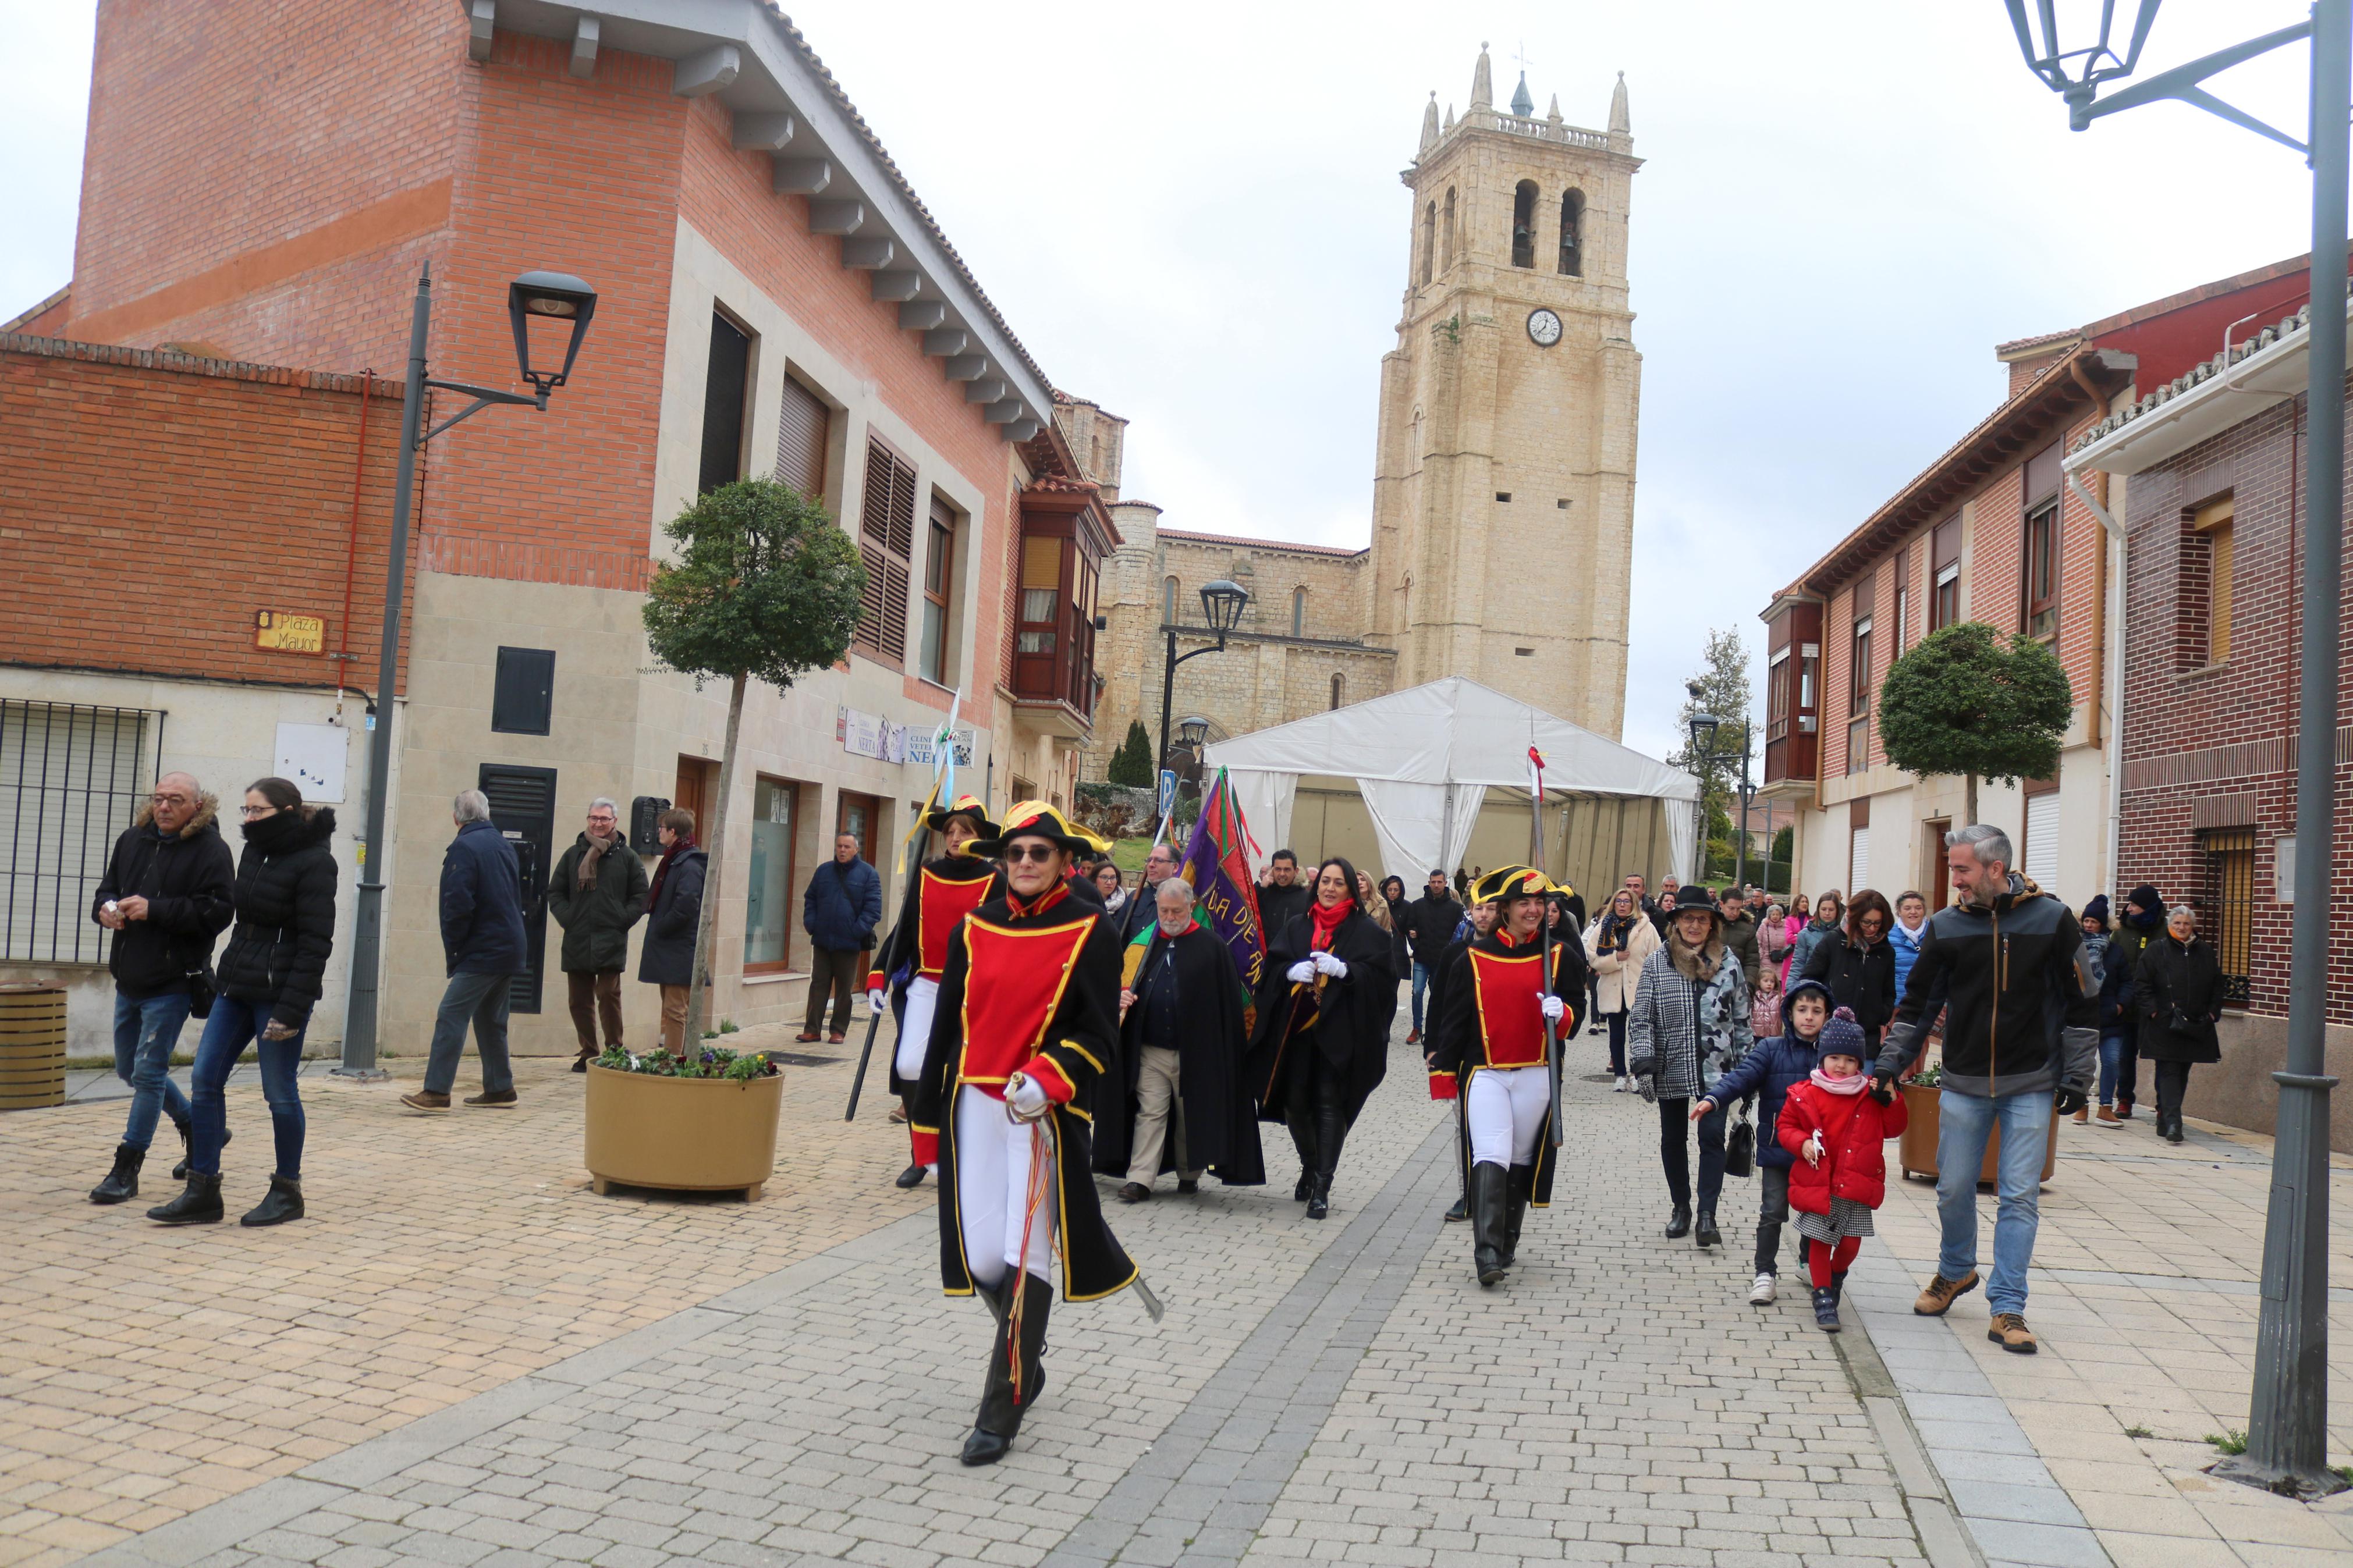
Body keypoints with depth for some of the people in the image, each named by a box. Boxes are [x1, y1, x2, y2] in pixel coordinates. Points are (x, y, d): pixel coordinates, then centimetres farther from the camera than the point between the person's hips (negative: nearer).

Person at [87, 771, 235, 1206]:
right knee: (129, 1069, 18)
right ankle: (196, 1127, 37)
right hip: (129, 978, 8)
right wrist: (105, 908, -5)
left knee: (148, 1072, -5)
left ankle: (126, 1170, 5)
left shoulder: (210, 851, -12)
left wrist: (155, 910, -25)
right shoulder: (132, 840, 8)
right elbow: (107, 888, 19)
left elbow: (218, 912, -20)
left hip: (172, 982, -8)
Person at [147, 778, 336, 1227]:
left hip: (280, 991, -8)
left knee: (280, 1092, 0)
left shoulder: (314, 862, -13)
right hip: (237, 986, 8)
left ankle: (287, 1191, 16)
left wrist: (292, 1009, -20)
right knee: (205, 1079, 3)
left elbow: (315, 943, -16)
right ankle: (203, 1192, 10)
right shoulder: (254, 852, 11)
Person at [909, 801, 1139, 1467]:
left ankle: (1000, 1416, 9)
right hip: (975, 1109, 4)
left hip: (1046, 1114, -3)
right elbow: (946, 1029, 12)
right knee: (981, 1260, 4)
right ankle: (1026, 1360, 35)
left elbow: (1099, 1034, -5)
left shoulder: (1090, 932, -3)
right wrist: (929, 1124, 13)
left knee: (1024, 1261, -2)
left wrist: (1045, 1080, -23)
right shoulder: (974, 929, 8)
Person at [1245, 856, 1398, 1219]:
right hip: (1296, 1028, 4)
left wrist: (1343, 969, -20)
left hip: (1340, 1031, -3)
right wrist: (1292, 971, -12)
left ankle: (1322, 1186, -1)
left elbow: (1380, 976, -6)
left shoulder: (1366, 931, 4)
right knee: (1295, 1102, 5)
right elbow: (1272, 967, 9)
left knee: (1330, 1105, -6)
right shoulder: (1296, 926, 14)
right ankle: (1310, 1168, 30)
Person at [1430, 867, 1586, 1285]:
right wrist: (1444, 1070, 4)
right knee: (1489, 1160, -14)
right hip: (1485, 1074, -2)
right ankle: (1486, 1254, -17)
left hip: (1536, 1075, 2)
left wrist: (1561, 1014, -15)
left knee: (1522, 1160, 9)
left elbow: (1576, 1009, 8)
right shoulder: (1474, 957, 2)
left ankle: (1506, 1246, 24)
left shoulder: (1561, 956, 5)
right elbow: (1454, 1019, 6)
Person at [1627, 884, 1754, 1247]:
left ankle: (1707, 1214, -2)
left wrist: (1745, 1067, 7)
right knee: (1673, 1139, 10)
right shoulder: (1656, 963, -1)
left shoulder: (1728, 962, 2)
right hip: (1671, 1068, 1)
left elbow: (1742, 1018, 8)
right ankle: (1681, 1207, 26)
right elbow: (1640, 1019, -1)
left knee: (1713, 1137, -8)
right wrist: (1643, 1063, -10)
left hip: (1716, 1068, 0)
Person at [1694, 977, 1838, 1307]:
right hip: (1776, 1151, -2)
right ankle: (1765, 1273, 11)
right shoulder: (1771, 1049, -3)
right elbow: (1743, 1076, -15)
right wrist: (1712, 1099, -30)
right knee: (1772, 1213, 0)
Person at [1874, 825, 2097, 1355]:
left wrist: (2075, 1079, -4)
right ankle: (1956, 1272, 35)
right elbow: (1917, 1003, 7)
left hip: (2031, 1088, -2)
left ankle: (2007, 1308, 6)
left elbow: (2082, 1005, -1)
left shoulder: (2052, 921, -7)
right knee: (1954, 1189, 10)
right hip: (1963, 1085, 2)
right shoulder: (1946, 926, -1)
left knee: (2020, 1196, -1)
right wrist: (1889, 1063, -1)